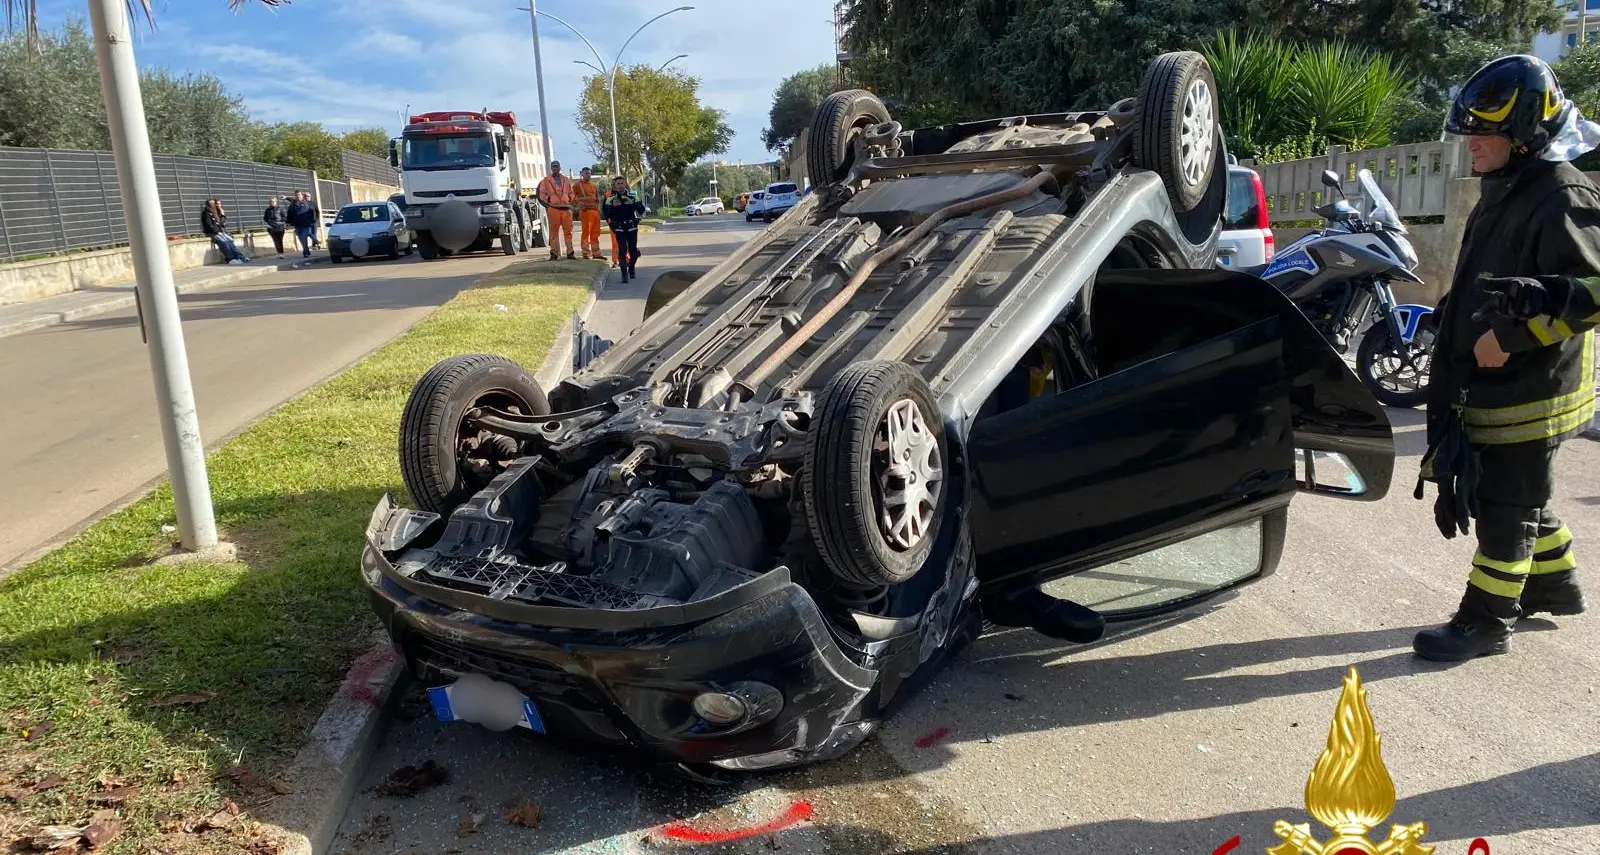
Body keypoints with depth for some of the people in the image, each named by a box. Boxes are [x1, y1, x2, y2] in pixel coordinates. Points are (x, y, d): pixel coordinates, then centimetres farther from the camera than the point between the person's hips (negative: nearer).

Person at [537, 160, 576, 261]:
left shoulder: (566, 180, 16)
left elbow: (571, 193, 22)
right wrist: (549, 200, -4)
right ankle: (554, 253, 1)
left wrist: (569, 200, 8)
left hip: (566, 208, 3)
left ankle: (570, 252, 7)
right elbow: (542, 194, 6)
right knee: (554, 232, -3)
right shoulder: (546, 180, 7)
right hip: (553, 208, -2)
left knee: (568, 231, 2)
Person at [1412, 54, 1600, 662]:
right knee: (1521, 494, 21)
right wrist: (1456, 325, 21)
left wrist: (1510, 337, -27)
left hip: (1530, 388, -9)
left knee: (1507, 504, -2)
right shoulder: (1505, 193, 13)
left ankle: (1487, 620, 7)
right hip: (1494, 384, 9)